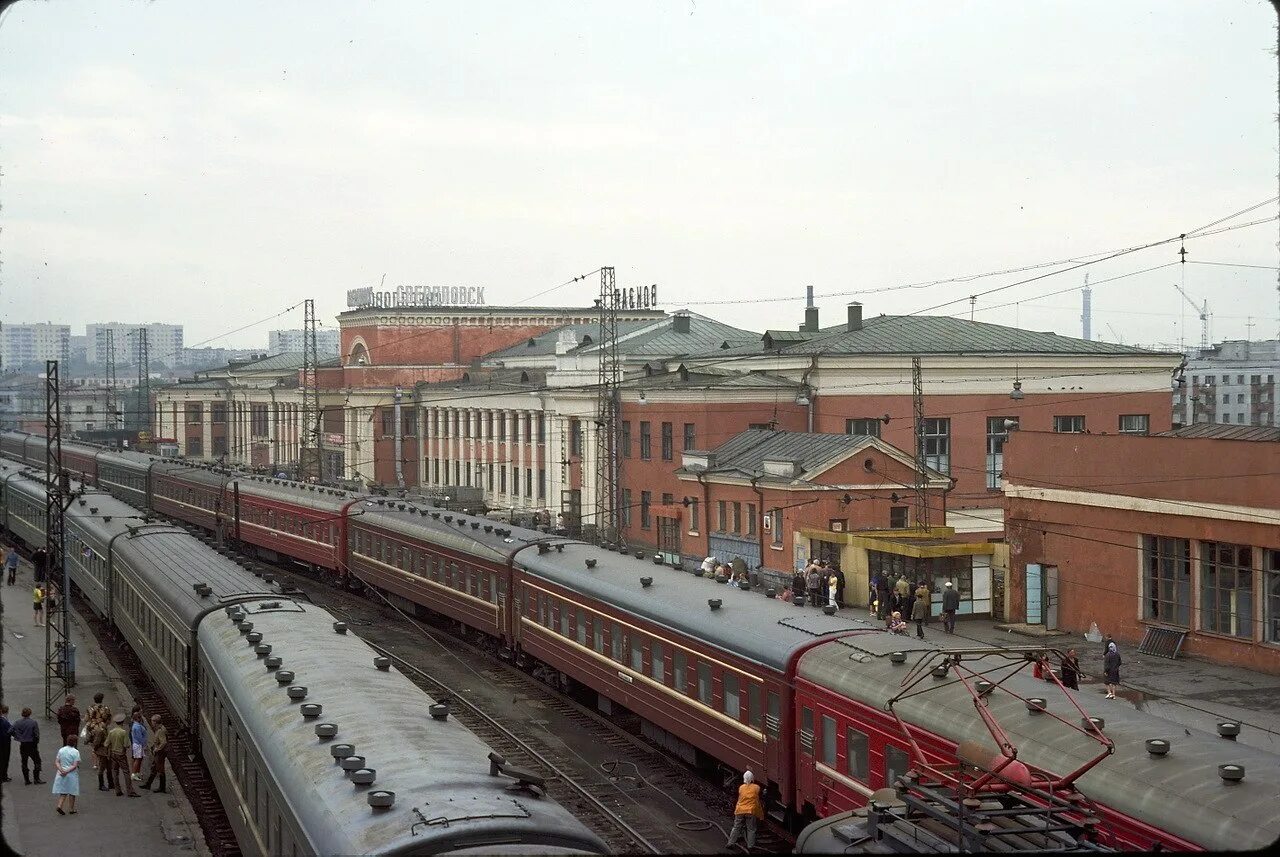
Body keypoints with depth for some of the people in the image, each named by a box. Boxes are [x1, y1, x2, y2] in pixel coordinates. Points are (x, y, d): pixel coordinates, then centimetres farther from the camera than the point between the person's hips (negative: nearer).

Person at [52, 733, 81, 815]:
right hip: (72, 774, -3)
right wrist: (67, 771, -16)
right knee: (72, 792, 9)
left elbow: (56, 762, -2)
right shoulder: (76, 752, -11)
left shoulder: (61, 750, 2)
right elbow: (75, 766, -17)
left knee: (63, 792, 13)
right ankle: (72, 809, 17)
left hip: (61, 774, 3)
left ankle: (59, 805, -5)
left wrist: (61, 770, -12)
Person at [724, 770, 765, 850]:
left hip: (740, 810, 2)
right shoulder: (757, 788, -5)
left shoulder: (741, 788, 0)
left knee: (736, 828, 11)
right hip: (751, 811, -2)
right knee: (751, 829, 8)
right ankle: (750, 846, 10)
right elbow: (759, 801, 1)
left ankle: (730, 843, 14)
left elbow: (739, 799, 7)